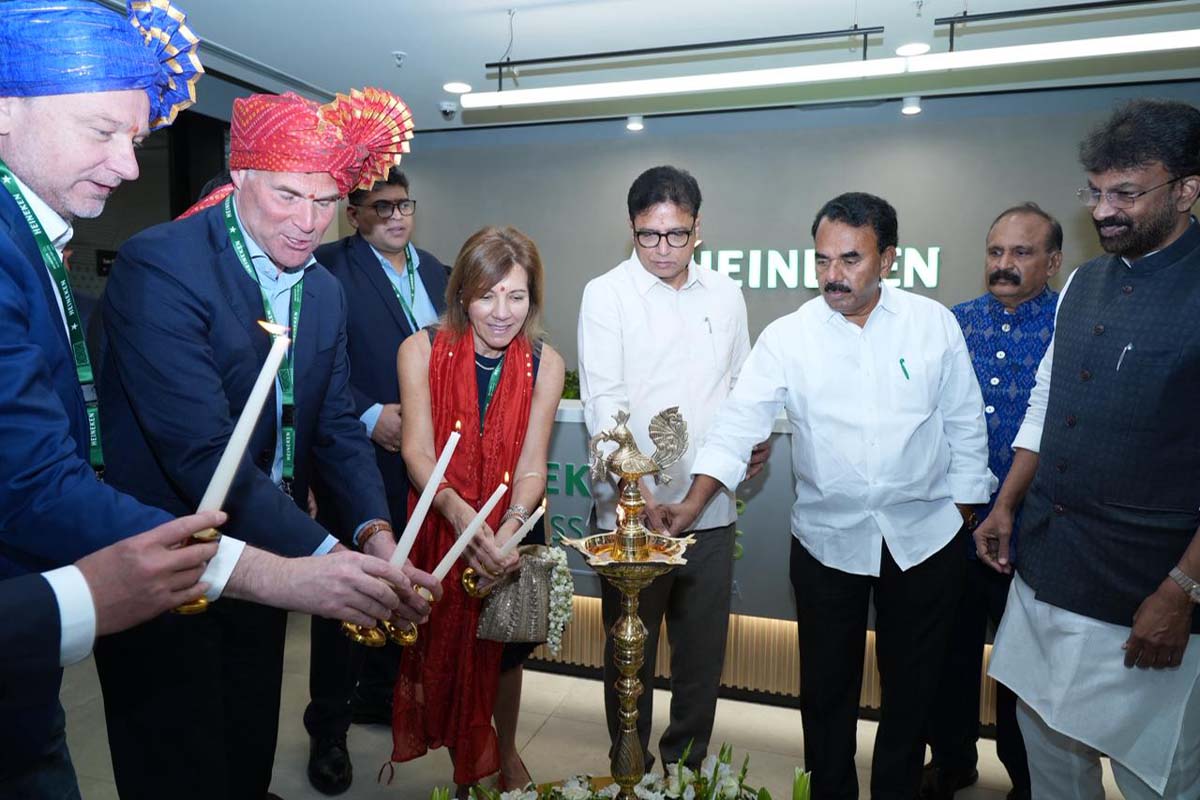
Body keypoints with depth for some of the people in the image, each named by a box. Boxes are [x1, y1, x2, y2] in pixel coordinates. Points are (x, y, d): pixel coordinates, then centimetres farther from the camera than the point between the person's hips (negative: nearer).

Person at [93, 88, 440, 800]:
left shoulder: (325, 291, 3)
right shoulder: (158, 265, -21)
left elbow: (338, 427, 2)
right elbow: (202, 451, -29)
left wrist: (375, 532, -15)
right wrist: (322, 554, -34)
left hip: (260, 564, 7)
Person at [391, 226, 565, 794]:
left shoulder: (545, 364, -13)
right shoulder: (422, 351, -16)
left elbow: (531, 463, -16)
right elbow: (417, 452, -22)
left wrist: (511, 525, -35)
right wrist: (460, 511, -40)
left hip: (510, 533, 1)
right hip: (439, 528, 0)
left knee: (502, 648, 17)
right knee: (446, 644, 16)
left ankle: (505, 751, 45)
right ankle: (466, 762, 43)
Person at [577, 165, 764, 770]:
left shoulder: (725, 294, 9)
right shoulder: (606, 294, -3)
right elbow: (603, 398, -12)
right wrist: (636, 484, -24)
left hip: (710, 508, 4)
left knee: (703, 652, 15)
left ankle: (688, 764, 36)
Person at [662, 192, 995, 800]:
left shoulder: (934, 323, -3)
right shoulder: (787, 337, -7)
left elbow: (965, 425, 3)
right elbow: (739, 420, -14)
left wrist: (963, 512, 4)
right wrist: (694, 502, -25)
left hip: (924, 537, 1)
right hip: (827, 539, 0)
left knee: (911, 680, 16)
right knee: (827, 682, 13)